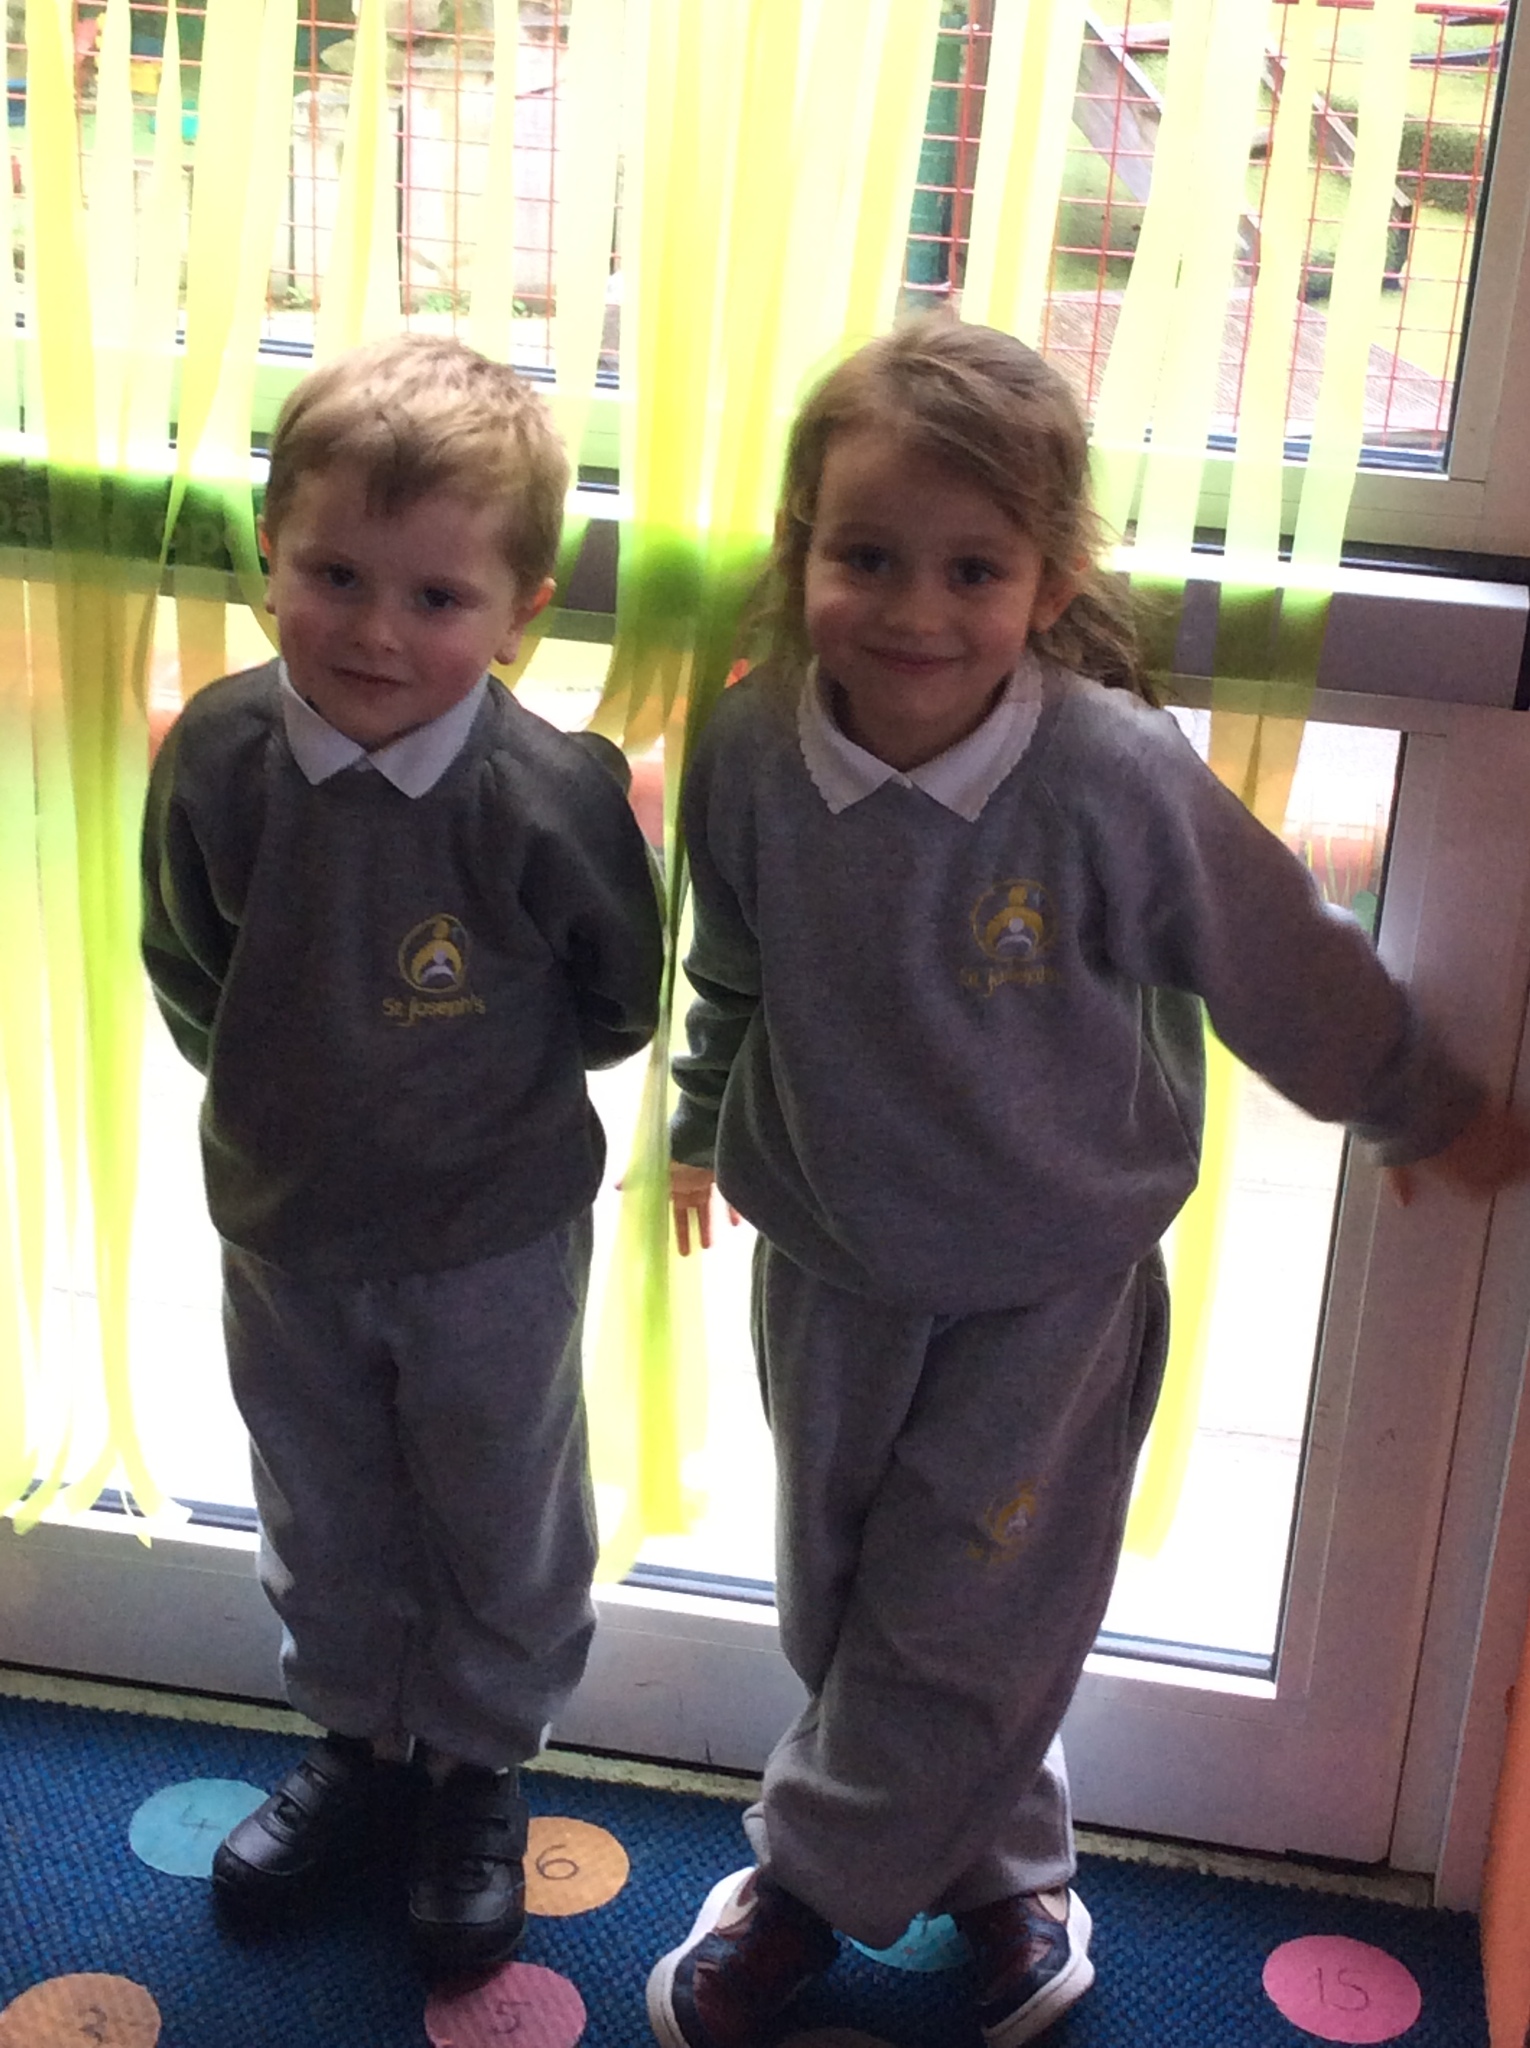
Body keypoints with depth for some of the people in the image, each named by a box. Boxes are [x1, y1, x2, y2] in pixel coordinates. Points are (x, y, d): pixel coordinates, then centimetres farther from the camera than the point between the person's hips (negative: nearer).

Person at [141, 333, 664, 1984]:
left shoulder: (549, 796, -27)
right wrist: (284, 1085, -3)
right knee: (322, 1520, 24)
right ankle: (360, 1739, 49)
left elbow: (617, 1007, -10)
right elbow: (187, 978, -1)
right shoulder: (218, 755, -17)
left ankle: (481, 1770, 43)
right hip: (280, 1229, 3)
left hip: (493, 1244, -3)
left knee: (500, 1532, 18)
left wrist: (486, 1086, -4)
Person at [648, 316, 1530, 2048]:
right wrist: (706, 1121, 20)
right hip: (830, 1263, 4)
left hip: (1050, 1288, -3)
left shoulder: (1120, 778, -26)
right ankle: (995, 1870, 40)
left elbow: (1288, 972, -10)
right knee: (836, 1601, 17)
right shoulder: (751, 756, -16)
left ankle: (810, 1879, 31)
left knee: (961, 1618, 6)